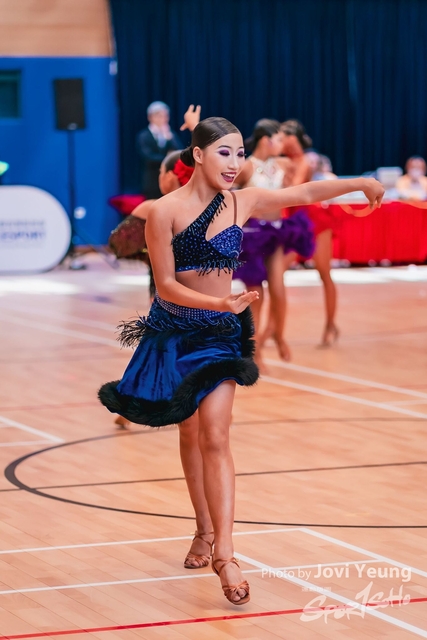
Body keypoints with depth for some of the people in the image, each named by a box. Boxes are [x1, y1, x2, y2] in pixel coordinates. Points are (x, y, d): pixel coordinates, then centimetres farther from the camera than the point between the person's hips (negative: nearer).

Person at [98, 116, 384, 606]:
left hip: (220, 333, 1)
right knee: (189, 435, 14)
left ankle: (224, 554, -17)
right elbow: (166, 285, -15)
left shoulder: (243, 202, -3)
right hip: (172, 332, -1)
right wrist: (220, 303, -27)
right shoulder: (165, 211, -14)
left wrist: (362, 182, 5)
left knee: (214, 439, -11)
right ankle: (205, 531, 32)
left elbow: (304, 193, 7)